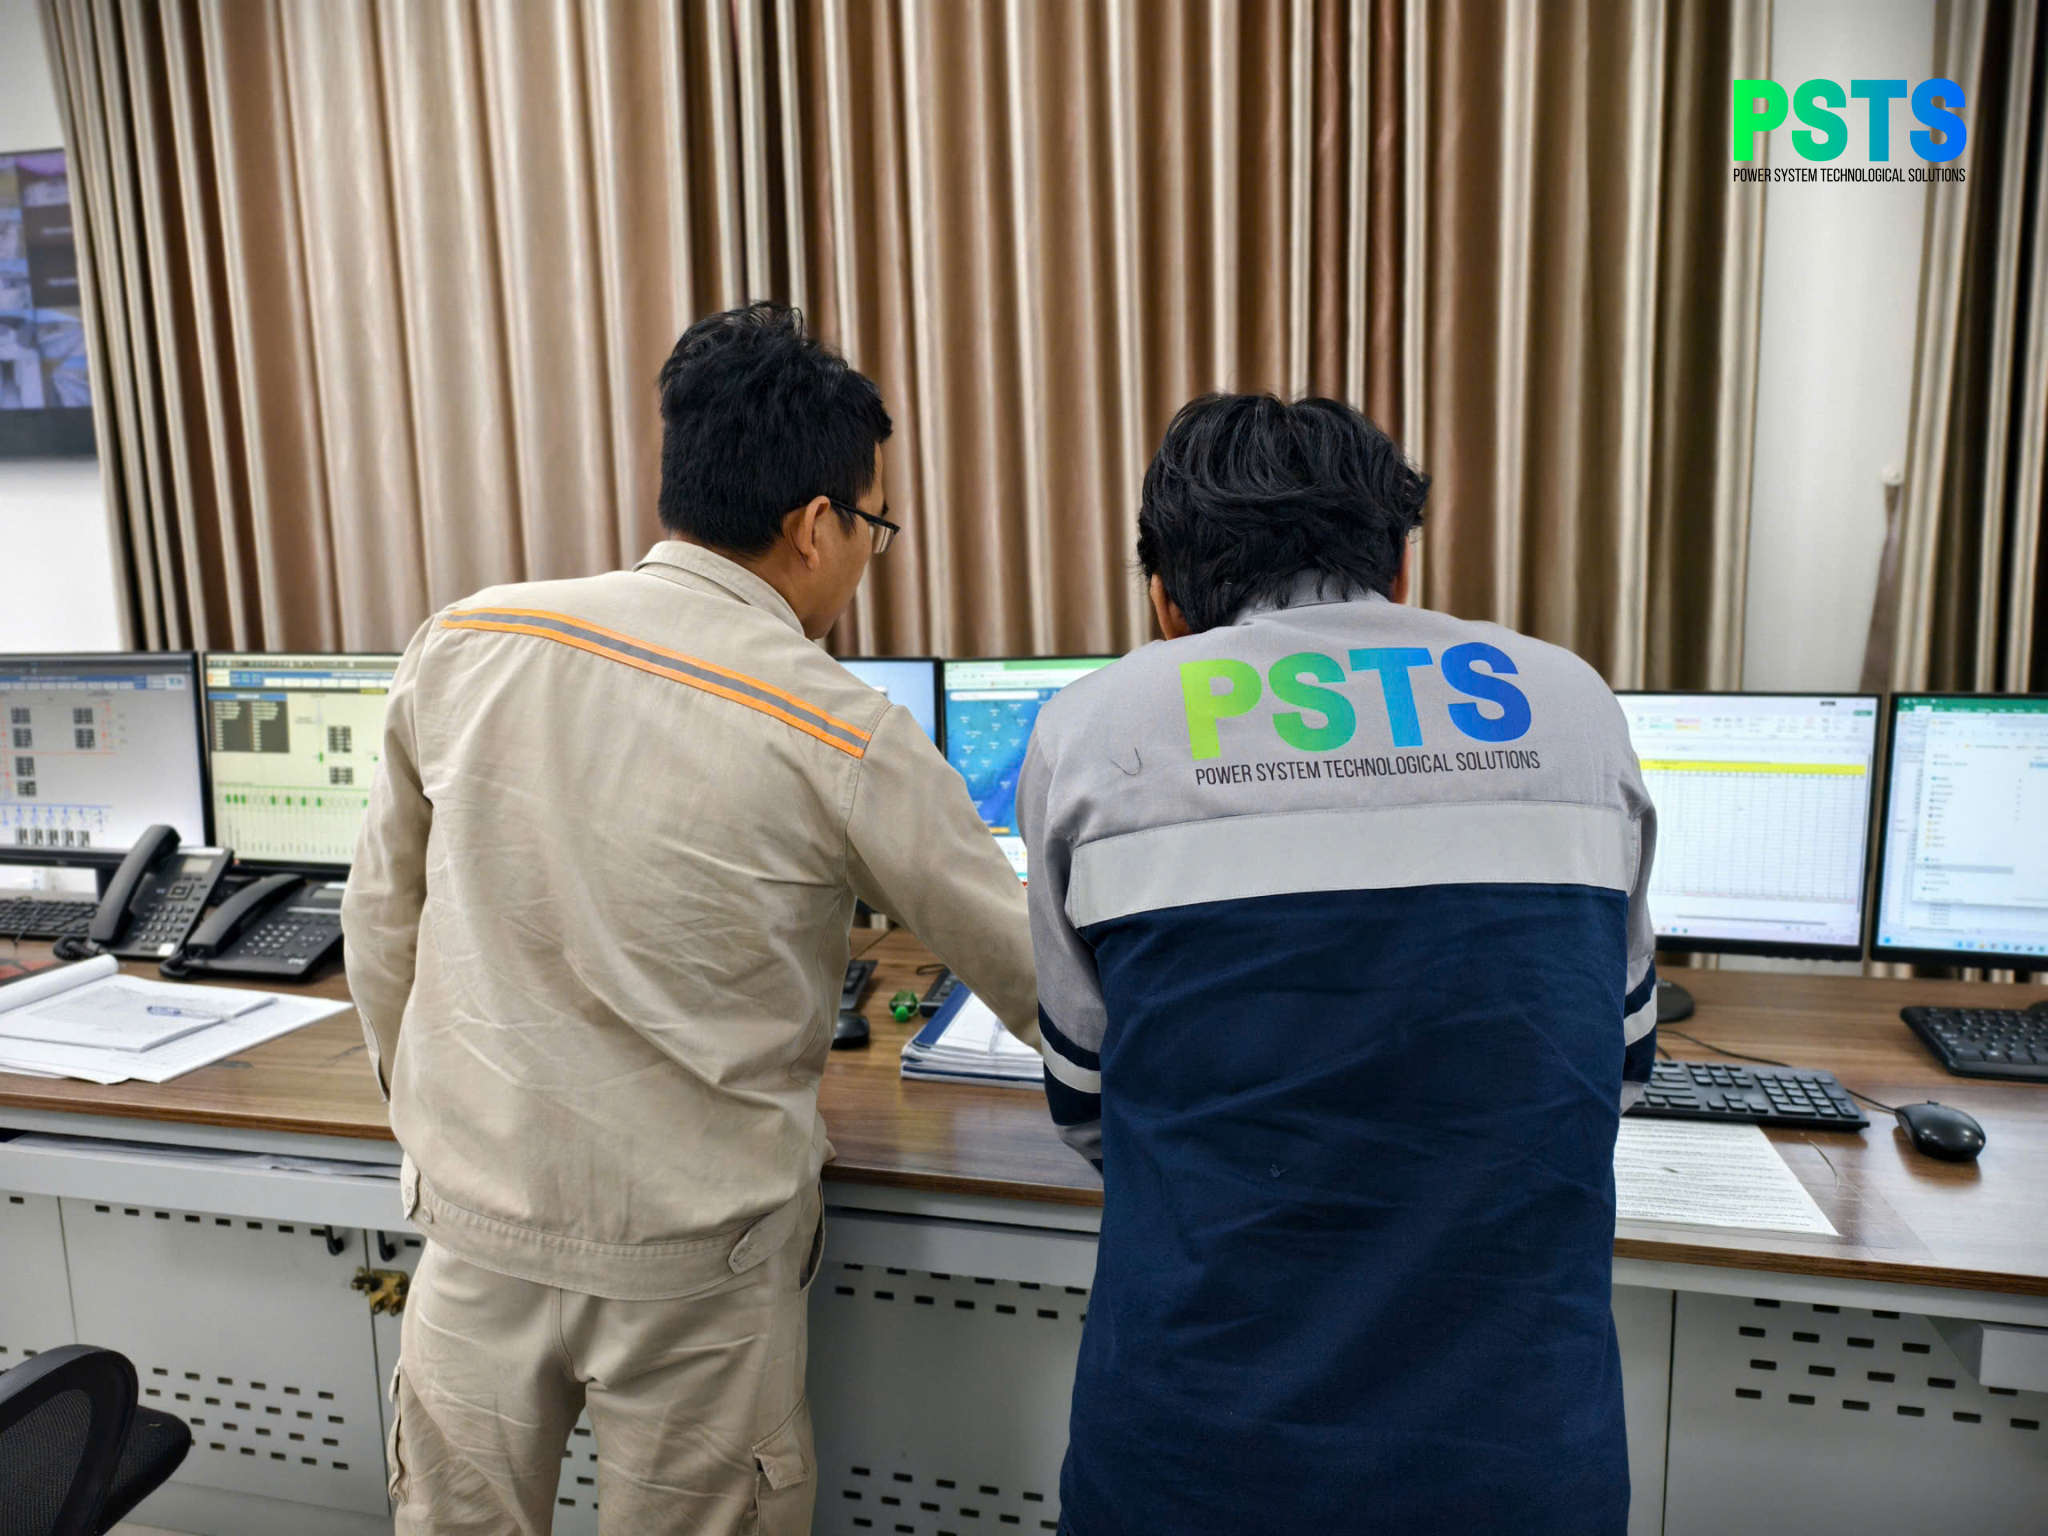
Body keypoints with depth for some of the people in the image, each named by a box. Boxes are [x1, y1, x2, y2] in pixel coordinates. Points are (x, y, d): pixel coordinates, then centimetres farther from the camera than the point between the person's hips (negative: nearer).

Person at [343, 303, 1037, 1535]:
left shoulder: (465, 644, -6)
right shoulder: (843, 738, -16)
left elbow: (382, 917, 5)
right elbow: (1033, 979, -6)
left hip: (476, 1212, 4)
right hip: (690, 1259, -3)